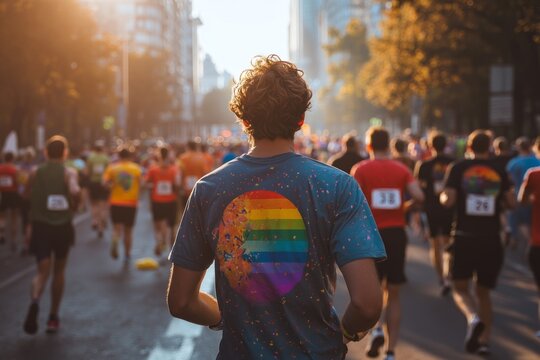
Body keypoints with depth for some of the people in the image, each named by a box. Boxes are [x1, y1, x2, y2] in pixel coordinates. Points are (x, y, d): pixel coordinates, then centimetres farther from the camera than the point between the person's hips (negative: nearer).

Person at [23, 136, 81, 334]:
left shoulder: (35, 173, 4)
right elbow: (75, 192, -25)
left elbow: (28, 198, 6)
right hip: (62, 226, -1)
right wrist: (74, 206, -6)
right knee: (58, 271, 15)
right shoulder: (69, 173, -5)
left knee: (42, 271, 0)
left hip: (40, 226, 1)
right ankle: (53, 318, 21)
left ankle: (35, 301, -33)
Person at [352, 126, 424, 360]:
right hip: (397, 233, 2)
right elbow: (418, 196, -8)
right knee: (393, 294, 11)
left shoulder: (361, 169, -2)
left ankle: (377, 329, -12)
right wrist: (405, 207, 11)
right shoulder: (401, 169, 5)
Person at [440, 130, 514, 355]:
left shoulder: (458, 168, -3)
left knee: (460, 288, 10)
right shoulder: (499, 171, 5)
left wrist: (442, 196, 9)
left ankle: (473, 318, -19)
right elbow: (511, 202, 6)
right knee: (483, 291, 17)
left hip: (464, 237, -2)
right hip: (491, 240, 3)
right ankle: (484, 340, 13)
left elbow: (448, 200, -12)